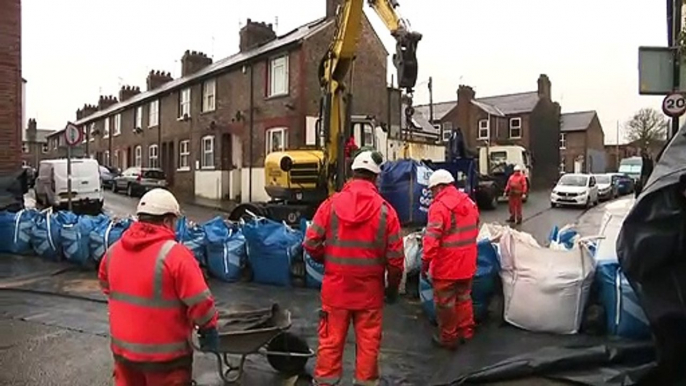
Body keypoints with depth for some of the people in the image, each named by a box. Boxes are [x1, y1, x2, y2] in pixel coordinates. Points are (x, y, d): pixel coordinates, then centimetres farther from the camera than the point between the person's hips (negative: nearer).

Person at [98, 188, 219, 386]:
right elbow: (199, 301, -21)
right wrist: (208, 328, -6)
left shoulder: (114, 250, 0)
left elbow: (106, 286, 18)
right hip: (164, 353, -6)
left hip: (123, 346, 6)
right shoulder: (174, 253, -22)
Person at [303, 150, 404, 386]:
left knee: (331, 340, 12)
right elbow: (395, 257, -6)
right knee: (368, 342, 13)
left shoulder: (331, 204, -7)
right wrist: (393, 287, 9)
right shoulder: (385, 210, -8)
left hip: (335, 286, 1)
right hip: (369, 289, -1)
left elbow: (310, 243, -5)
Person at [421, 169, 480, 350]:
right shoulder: (469, 203, 7)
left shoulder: (439, 206, -18)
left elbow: (432, 238, -23)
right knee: (464, 298, 21)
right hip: (467, 264, 8)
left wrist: (426, 260, -15)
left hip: (446, 266, -8)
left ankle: (448, 338, 17)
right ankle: (466, 332, 32)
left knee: (445, 303, 6)